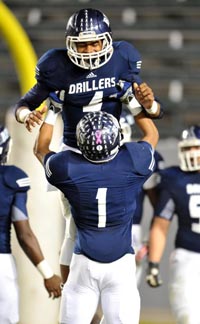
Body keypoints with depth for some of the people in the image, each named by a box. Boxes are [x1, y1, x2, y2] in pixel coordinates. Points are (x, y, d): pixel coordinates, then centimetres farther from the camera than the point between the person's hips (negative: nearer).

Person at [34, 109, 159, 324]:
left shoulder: (66, 167, -12)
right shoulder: (133, 162, -11)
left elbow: (40, 149, 13)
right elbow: (152, 134, 13)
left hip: (84, 265, 0)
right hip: (121, 265, 0)